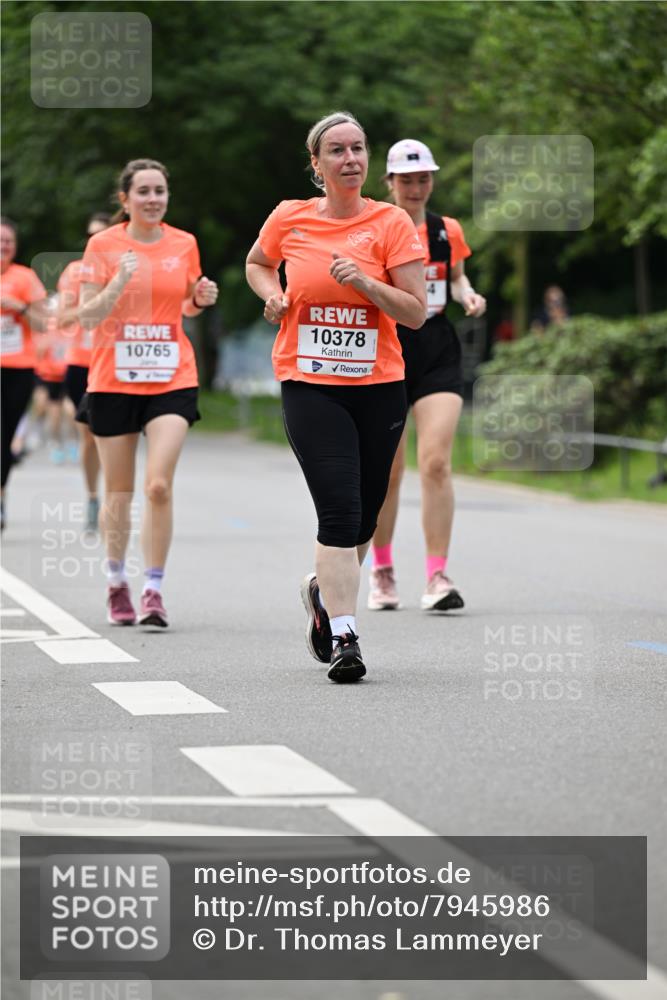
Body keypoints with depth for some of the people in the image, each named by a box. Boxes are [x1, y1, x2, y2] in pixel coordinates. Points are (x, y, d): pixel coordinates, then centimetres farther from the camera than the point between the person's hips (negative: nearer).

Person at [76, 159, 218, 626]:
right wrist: (119, 282, -21)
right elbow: (87, 317, -6)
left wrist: (201, 298, -2)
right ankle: (117, 583, 27)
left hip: (172, 380, 1)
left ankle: (154, 590, -8)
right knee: (119, 493, 8)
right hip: (113, 381, -1)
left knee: (159, 486, -14)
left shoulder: (184, 244, 4)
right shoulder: (103, 245, -3)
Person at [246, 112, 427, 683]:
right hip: (308, 384, -1)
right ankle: (343, 637, -13)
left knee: (362, 518, 10)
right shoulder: (289, 219, 1)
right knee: (339, 510, -15)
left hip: (379, 387, 1)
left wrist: (364, 282, -19)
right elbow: (258, 263, 24)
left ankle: (325, 592, 40)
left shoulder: (391, 223, -3)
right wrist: (272, 294, 3)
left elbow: (416, 313, -5)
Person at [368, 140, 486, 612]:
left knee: (436, 463, -13)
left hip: (438, 353, 2)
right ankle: (382, 570, 25)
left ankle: (437, 576, -11)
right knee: (387, 472, 5)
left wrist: (468, 295, 3)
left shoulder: (448, 231, 7)